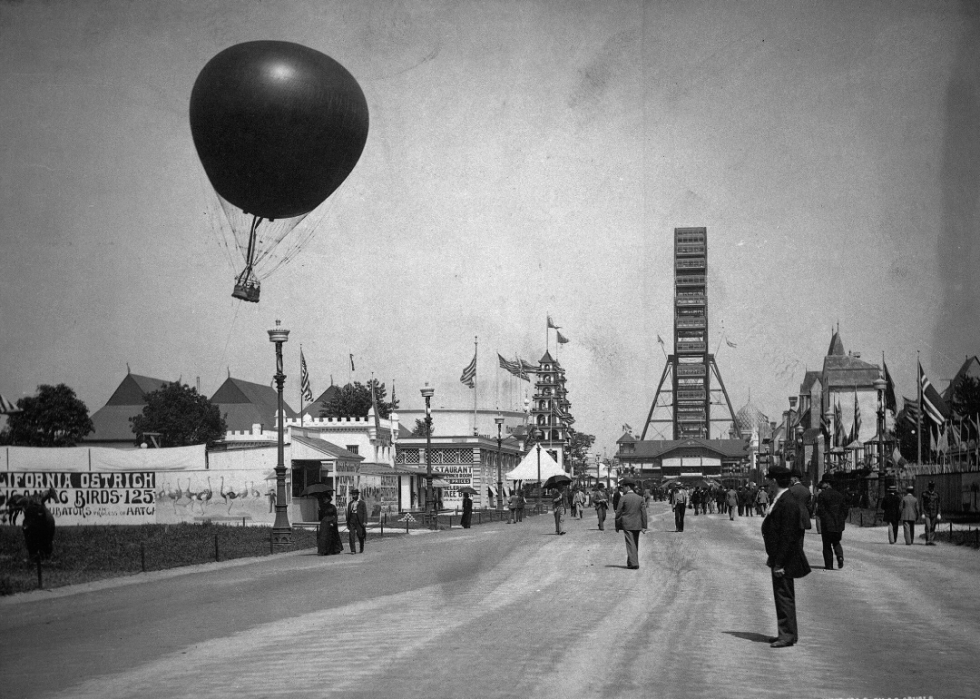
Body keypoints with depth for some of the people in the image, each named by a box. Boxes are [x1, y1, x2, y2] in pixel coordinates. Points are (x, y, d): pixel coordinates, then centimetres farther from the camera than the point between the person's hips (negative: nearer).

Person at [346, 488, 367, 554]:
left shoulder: (362, 503, 3)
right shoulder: (350, 503, 16)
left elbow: (365, 513, -2)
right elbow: (348, 513, 18)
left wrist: (365, 522, -12)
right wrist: (347, 523, 16)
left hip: (359, 521, -3)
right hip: (351, 521, 3)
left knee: (360, 536, 4)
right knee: (351, 535, -10)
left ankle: (362, 549, 27)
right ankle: (353, 550, -11)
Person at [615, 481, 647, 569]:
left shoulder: (623, 498, -7)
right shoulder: (640, 498, 5)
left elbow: (618, 513, -6)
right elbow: (644, 512, 2)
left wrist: (617, 525, 3)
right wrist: (644, 526, 4)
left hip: (627, 525, -4)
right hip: (637, 525, 4)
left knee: (630, 544, -6)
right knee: (635, 544, 15)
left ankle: (633, 563, -15)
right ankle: (632, 562, 22)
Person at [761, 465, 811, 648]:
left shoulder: (788, 503, -21)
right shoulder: (779, 501, 10)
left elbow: (788, 536, -23)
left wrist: (779, 563, -22)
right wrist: (772, 556, 18)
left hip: (784, 560, -10)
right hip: (779, 558, 10)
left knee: (784, 596, -3)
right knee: (783, 595, 17)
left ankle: (787, 635, 3)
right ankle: (787, 633, 26)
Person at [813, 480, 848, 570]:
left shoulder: (822, 495, -8)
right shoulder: (840, 495, 9)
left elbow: (820, 509, -13)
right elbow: (845, 509, 10)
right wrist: (843, 520, 19)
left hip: (827, 524, -4)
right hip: (839, 524, 4)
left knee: (827, 545, 5)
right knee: (836, 542, 20)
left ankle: (829, 565, 4)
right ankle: (840, 556, -7)